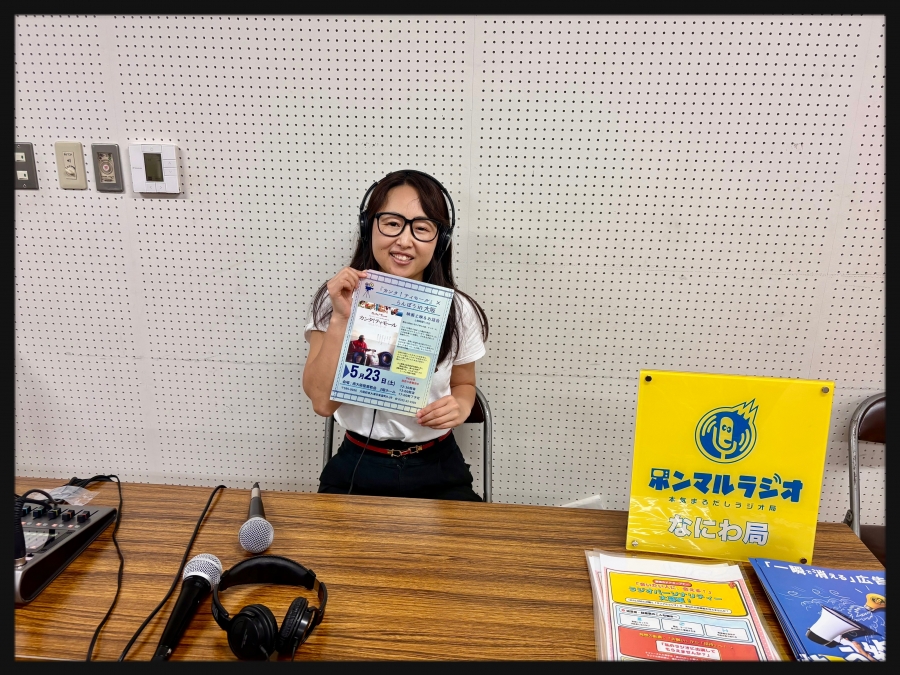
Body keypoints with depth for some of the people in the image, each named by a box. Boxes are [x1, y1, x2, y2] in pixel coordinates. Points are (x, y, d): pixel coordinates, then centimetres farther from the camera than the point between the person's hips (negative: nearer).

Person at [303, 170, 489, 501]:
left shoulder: (458, 311, -5)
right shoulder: (336, 299, -6)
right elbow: (322, 402, -13)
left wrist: (460, 406, -11)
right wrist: (341, 318, -22)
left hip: (437, 468, 1)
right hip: (357, 467, -1)